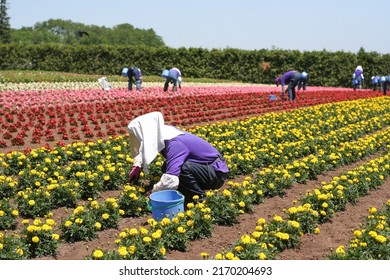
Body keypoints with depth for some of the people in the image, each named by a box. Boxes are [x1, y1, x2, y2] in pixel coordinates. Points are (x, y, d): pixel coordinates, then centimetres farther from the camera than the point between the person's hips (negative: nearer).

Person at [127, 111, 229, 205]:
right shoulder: (164, 132, -4)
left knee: (183, 167, -31)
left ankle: (200, 199, -10)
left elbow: (170, 181, -39)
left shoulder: (175, 144, -29)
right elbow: (144, 147, 19)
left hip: (217, 174, -9)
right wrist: (137, 165, 3)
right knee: (167, 167, 5)